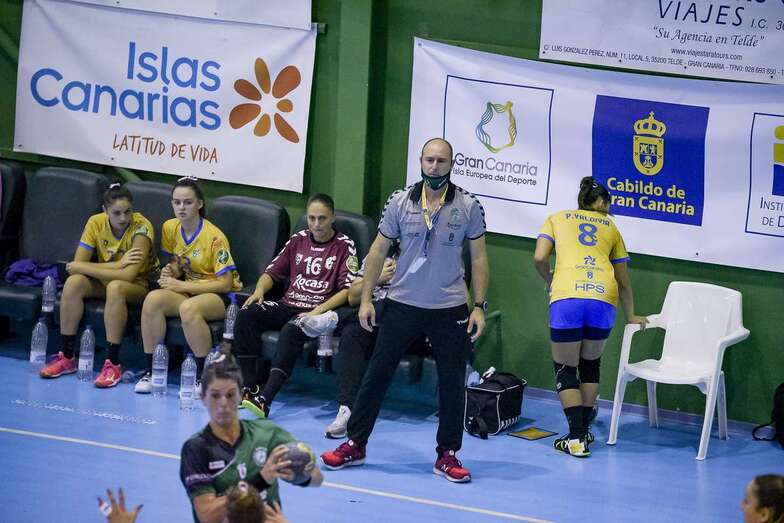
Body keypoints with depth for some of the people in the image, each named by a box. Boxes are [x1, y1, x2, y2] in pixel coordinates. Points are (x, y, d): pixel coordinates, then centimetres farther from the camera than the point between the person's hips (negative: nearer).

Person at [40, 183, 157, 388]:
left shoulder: (141, 227, -24)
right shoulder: (96, 223, -12)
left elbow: (128, 275, -32)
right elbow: (76, 265, -17)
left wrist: (82, 268, -26)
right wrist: (118, 264, -26)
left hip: (138, 285, -4)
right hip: (104, 281, 4)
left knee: (115, 287, -37)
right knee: (73, 282, -26)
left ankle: (113, 364, -33)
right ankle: (67, 357, -16)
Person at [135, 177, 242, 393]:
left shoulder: (215, 237, -17)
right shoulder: (170, 228, 3)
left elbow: (225, 284, -16)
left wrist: (181, 286, -19)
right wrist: (170, 272, -8)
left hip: (219, 295, -6)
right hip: (187, 291, 6)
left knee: (189, 308, -38)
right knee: (153, 299, -25)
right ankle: (151, 370, -19)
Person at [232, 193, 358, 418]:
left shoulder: (344, 245, 1)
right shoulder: (298, 240, 16)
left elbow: (349, 289, -8)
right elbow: (272, 272, 20)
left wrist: (319, 311, -19)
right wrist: (259, 290, -2)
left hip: (318, 310, -5)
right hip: (287, 305, 5)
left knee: (291, 330, -38)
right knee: (246, 315, -21)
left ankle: (265, 399, -46)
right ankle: (250, 387, -22)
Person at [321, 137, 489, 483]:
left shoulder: (468, 207, -3)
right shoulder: (400, 202, -1)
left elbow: (478, 257, 2)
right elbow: (378, 251, 5)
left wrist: (479, 306, -4)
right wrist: (365, 299, 1)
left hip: (449, 309, 0)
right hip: (402, 304, 1)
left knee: (452, 382, 2)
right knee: (377, 374, 3)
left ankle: (447, 455, 14)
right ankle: (355, 445, 14)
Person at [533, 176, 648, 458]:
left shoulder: (557, 219, 22)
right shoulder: (610, 227, 27)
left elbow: (539, 258, 6)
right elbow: (623, 280, 31)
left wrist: (550, 282, 26)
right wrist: (631, 317, 44)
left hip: (567, 299, -2)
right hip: (604, 298, 2)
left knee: (565, 368, 10)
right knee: (590, 363, 22)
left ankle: (576, 438, 2)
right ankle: (584, 431, 26)